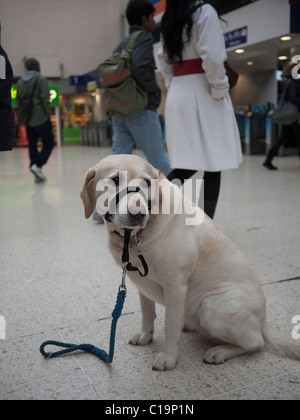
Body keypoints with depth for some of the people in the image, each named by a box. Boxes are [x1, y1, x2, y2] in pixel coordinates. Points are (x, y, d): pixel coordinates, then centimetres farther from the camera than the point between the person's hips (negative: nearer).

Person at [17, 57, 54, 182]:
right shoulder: (41, 79, -7)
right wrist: (48, 114, -3)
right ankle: (37, 165, -16)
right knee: (49, 142, 3)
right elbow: (45, 99, -14)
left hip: (28, 120, 6)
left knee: (32, 145, 8)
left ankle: (37, 174, 6)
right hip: (40, 118, -6)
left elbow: (18, 100, 12)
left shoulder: (20, 82, 12)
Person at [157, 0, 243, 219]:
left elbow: (164, 61, 15)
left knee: (188, 164, 10)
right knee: (213, 165, -2)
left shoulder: (169, 21, 16)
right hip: (202, 92, -7)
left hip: (178, 95, 8)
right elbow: (212, 57, -17)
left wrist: (174, 88, 16)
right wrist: (220, 90, -9)